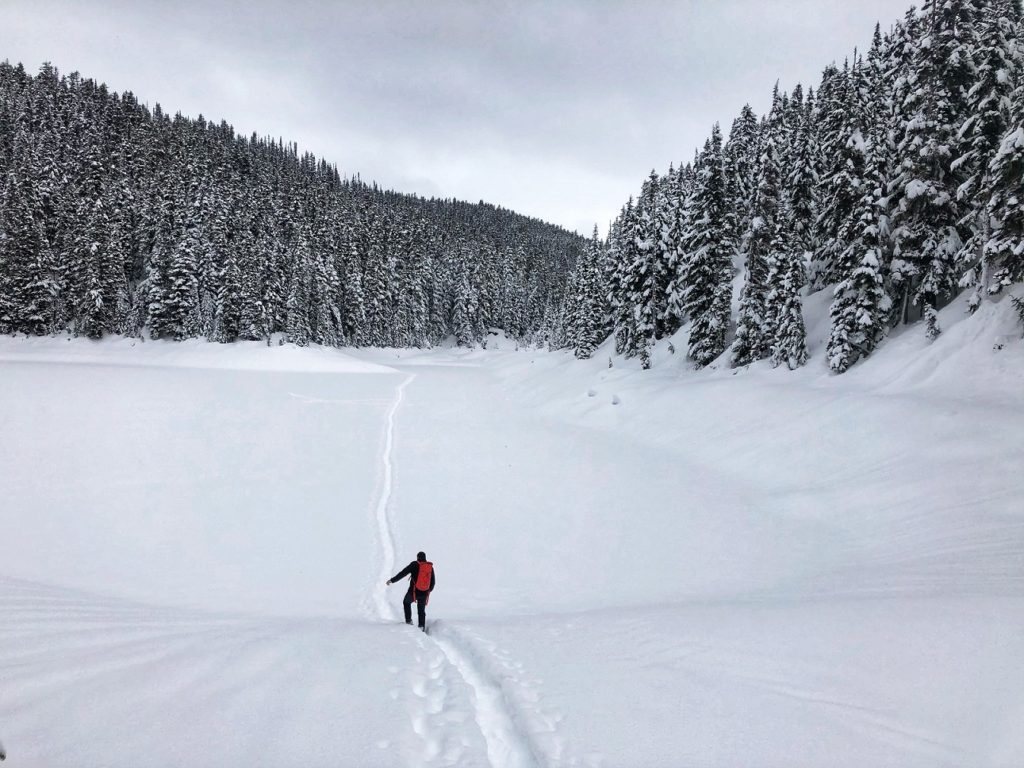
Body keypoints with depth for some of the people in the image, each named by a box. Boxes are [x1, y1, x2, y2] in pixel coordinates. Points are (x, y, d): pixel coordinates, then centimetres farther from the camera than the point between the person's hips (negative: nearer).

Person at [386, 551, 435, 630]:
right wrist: (429, 590, 32)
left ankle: (408, 620, 15)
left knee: (406, 602, 24)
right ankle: (422, 626, 7)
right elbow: (433, 581, 15)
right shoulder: (430, 566, 7)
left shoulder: (414, 564, -7)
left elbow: (403, 573, -8)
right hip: (424, 593, 3)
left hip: (414, 591, -3)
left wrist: (392, 580, -2)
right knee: (421, 610, 16)